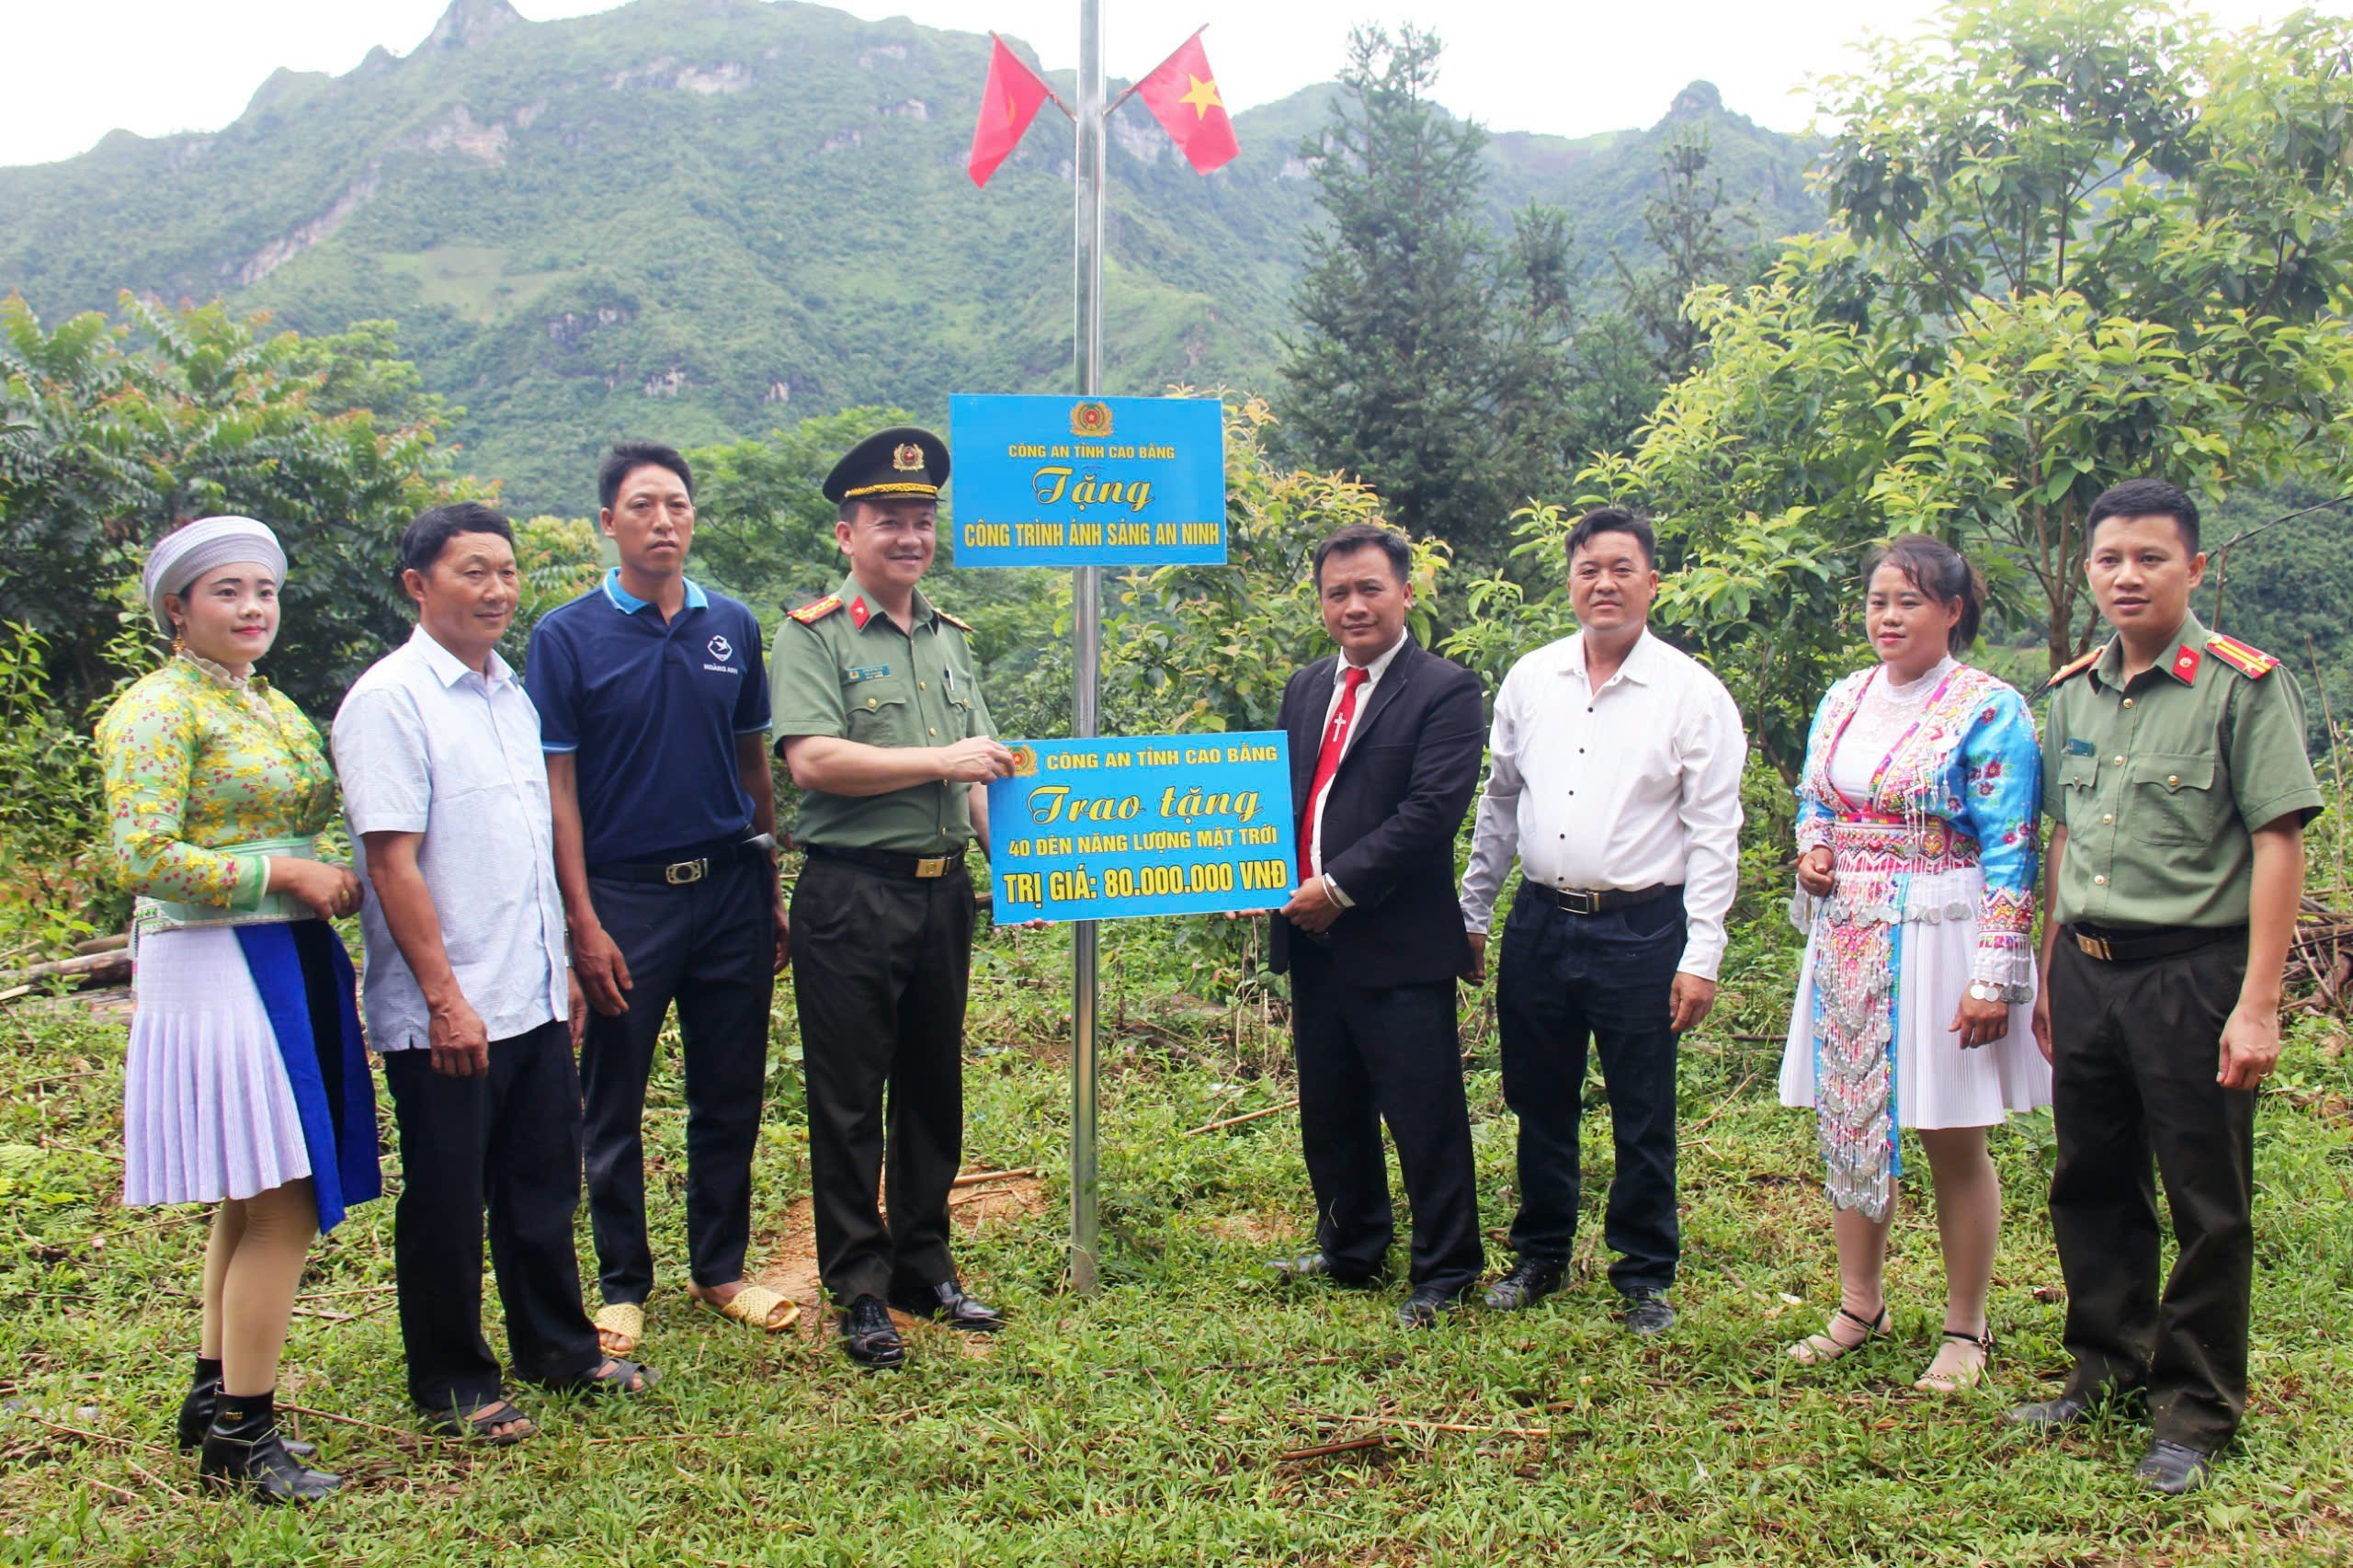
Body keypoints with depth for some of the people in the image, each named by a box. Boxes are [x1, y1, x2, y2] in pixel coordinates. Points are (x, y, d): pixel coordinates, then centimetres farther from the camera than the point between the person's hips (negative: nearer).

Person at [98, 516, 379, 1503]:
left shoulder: (272, 705, 17)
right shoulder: (158, 709, -9)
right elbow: (142, 860, -18)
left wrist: (329, 882, 5)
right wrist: (285, 873, -16)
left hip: (293, 963, 9)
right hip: (216, 968, -9)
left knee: (252, 1203, 14)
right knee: (279, 1207, -8)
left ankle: (216, 1396, 26)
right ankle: (241, 1433, 3)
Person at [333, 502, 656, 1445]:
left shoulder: (511, 693, 13)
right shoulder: (390, 699, -12)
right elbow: (393, 861, -17)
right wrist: (445, 998, -19)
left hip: (533, 1001, 8)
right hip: (445, 1015, -7)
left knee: (544, 1185, 17)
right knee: (447, 1203, 5)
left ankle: (557, 1348, 33)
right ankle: (452, 1387, 20)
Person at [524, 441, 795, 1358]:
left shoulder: (732, 628, 6)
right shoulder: (568, 637, -4)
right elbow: (556, 785, -6)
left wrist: (772, 893, 11)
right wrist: (584, 922, -11)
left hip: (727, 886, 3)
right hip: (624, 895, -3)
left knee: (731, 1095, 10)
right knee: (614, 1105, 6)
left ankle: (720, 1270, 25)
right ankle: (623, 1285, 21)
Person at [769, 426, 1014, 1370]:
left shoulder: (949, 638, 15)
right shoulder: (815, 635, -5)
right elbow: (811, 759, -19)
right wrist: (940, 761, -19)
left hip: (943, 891, 7)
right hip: (852, 894, -6)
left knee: (934, 1088, 14)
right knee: (849, 1099, 1)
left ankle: (924, 1269, 26)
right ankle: (859, 1290, 11)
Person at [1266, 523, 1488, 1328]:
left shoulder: (1445, 690, -8)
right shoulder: (1305, 689, 14)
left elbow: (1433, 809, -17)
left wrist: (1341, 886, -17)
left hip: (1399, 946, -7)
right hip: (1312, 939, 7)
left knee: (1425, 1118, 1)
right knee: (1329, 1111, 18)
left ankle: (1444, 1274, 16)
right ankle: (1349, 1252, 34)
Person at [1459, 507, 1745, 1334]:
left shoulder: (1693, 693, -5)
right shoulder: (1529, 679, 6)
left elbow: (1714, 833, -5)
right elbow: (1498, 804, 15)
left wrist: (1701, 956, -10)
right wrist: (1472, 914, 14)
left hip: (1640, 931, -3)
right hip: (1540, 923, 4)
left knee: (1643, 1119, 5)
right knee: (1540, 1106, 14)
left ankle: (1645, 1276, 22)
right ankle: (1539, 1255, 31)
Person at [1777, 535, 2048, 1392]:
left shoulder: (1989, 710, -9)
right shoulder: (1843, 699, 9)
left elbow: (2009, 852, -12)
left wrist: (1994, 976, -17)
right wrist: (1811, 849, -2)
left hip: (1938, 942, -6)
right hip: (1848, 944, 6)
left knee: (1953, 1142, 4)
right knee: (1847, 1124, 12)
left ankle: (1965, 1330, 18)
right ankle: (1859, 1306, 27)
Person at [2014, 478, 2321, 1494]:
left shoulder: (2242, 686, -8)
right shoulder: (2073, 692, 10)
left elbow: (2278, 844, -12)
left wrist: (2258, 1004, -16)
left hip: (2192, 969, -6)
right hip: (2086, 968, 6)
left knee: (2207, 1205, 4)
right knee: (2092, 1184, 15)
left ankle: (2196, 1411, 18)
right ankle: (2107, 1367, 32)